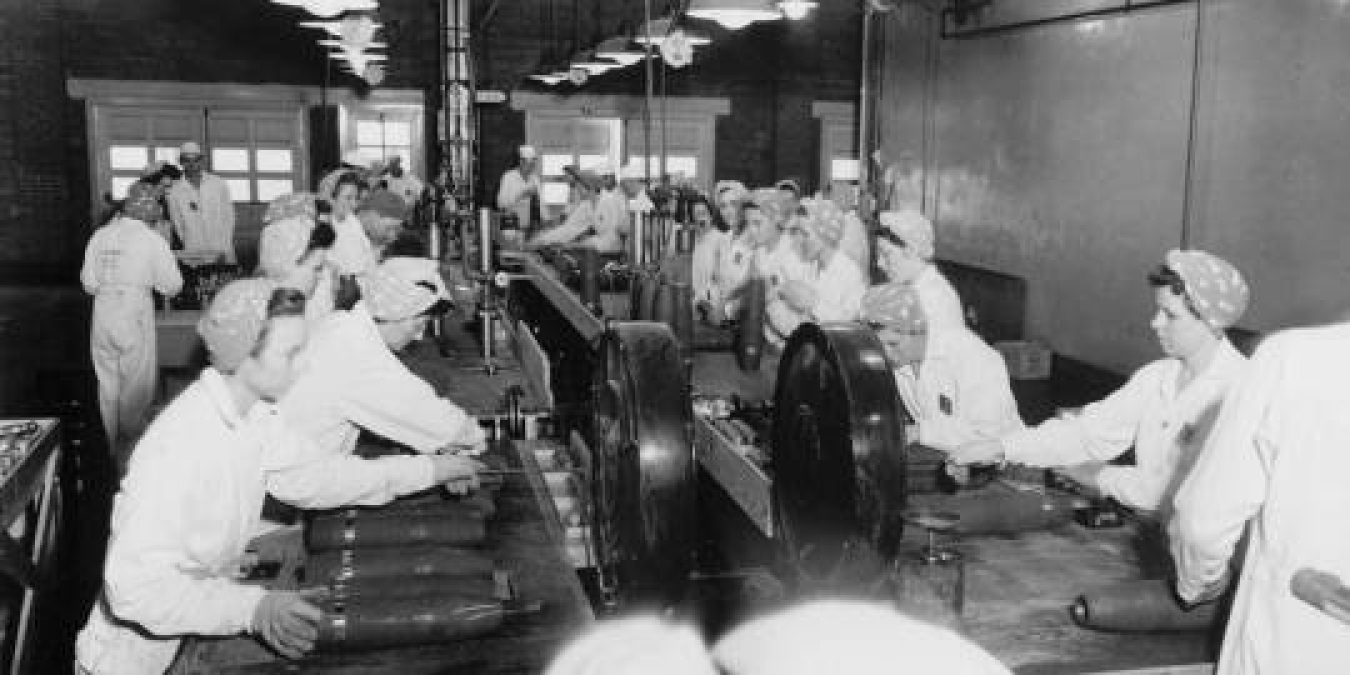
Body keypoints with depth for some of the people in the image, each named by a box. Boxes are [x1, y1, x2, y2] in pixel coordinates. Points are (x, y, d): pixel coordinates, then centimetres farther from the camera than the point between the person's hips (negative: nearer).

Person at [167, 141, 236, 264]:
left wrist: (224, 250, -3)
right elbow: (178, 226, 7)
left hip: (223, 254, 1)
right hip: (194, 254, 0)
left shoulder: (219, 184, 5)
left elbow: (228, 218, 4)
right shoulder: (175, 192, 3)